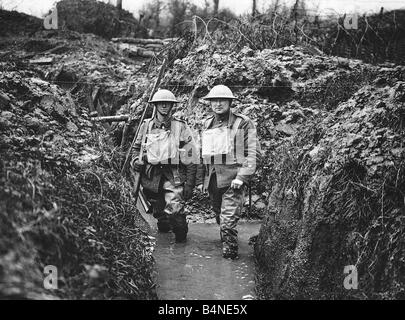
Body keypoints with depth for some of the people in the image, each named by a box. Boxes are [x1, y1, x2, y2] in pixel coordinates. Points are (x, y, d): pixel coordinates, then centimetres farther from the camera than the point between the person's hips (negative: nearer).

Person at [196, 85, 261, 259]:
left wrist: (242, 177, -17)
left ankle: (230, 249, 4)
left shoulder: (243, 123, -2)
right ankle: (226, 241, 34)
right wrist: (200, 179, 15)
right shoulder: (207, 124, 15)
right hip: (212, 179, 6)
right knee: (219, 216, 16)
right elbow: (201, 153, 20)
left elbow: (254, 153, -7)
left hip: (233, 179, -6)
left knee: (228, 218, -11)